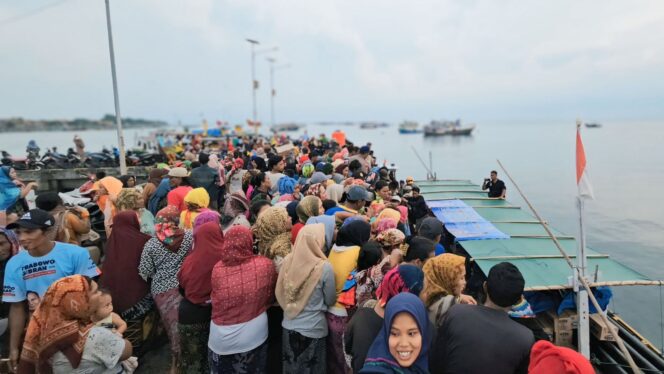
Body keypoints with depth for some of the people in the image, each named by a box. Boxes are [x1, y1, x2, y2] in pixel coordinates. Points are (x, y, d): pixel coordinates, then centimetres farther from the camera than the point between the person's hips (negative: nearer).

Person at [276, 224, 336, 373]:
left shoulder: (288, 260, -11)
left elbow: (279, 293, 2)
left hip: (289, 326, 4)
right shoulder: (324, 267, -22)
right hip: (313, 329, -3)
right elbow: (330, 300, -7)